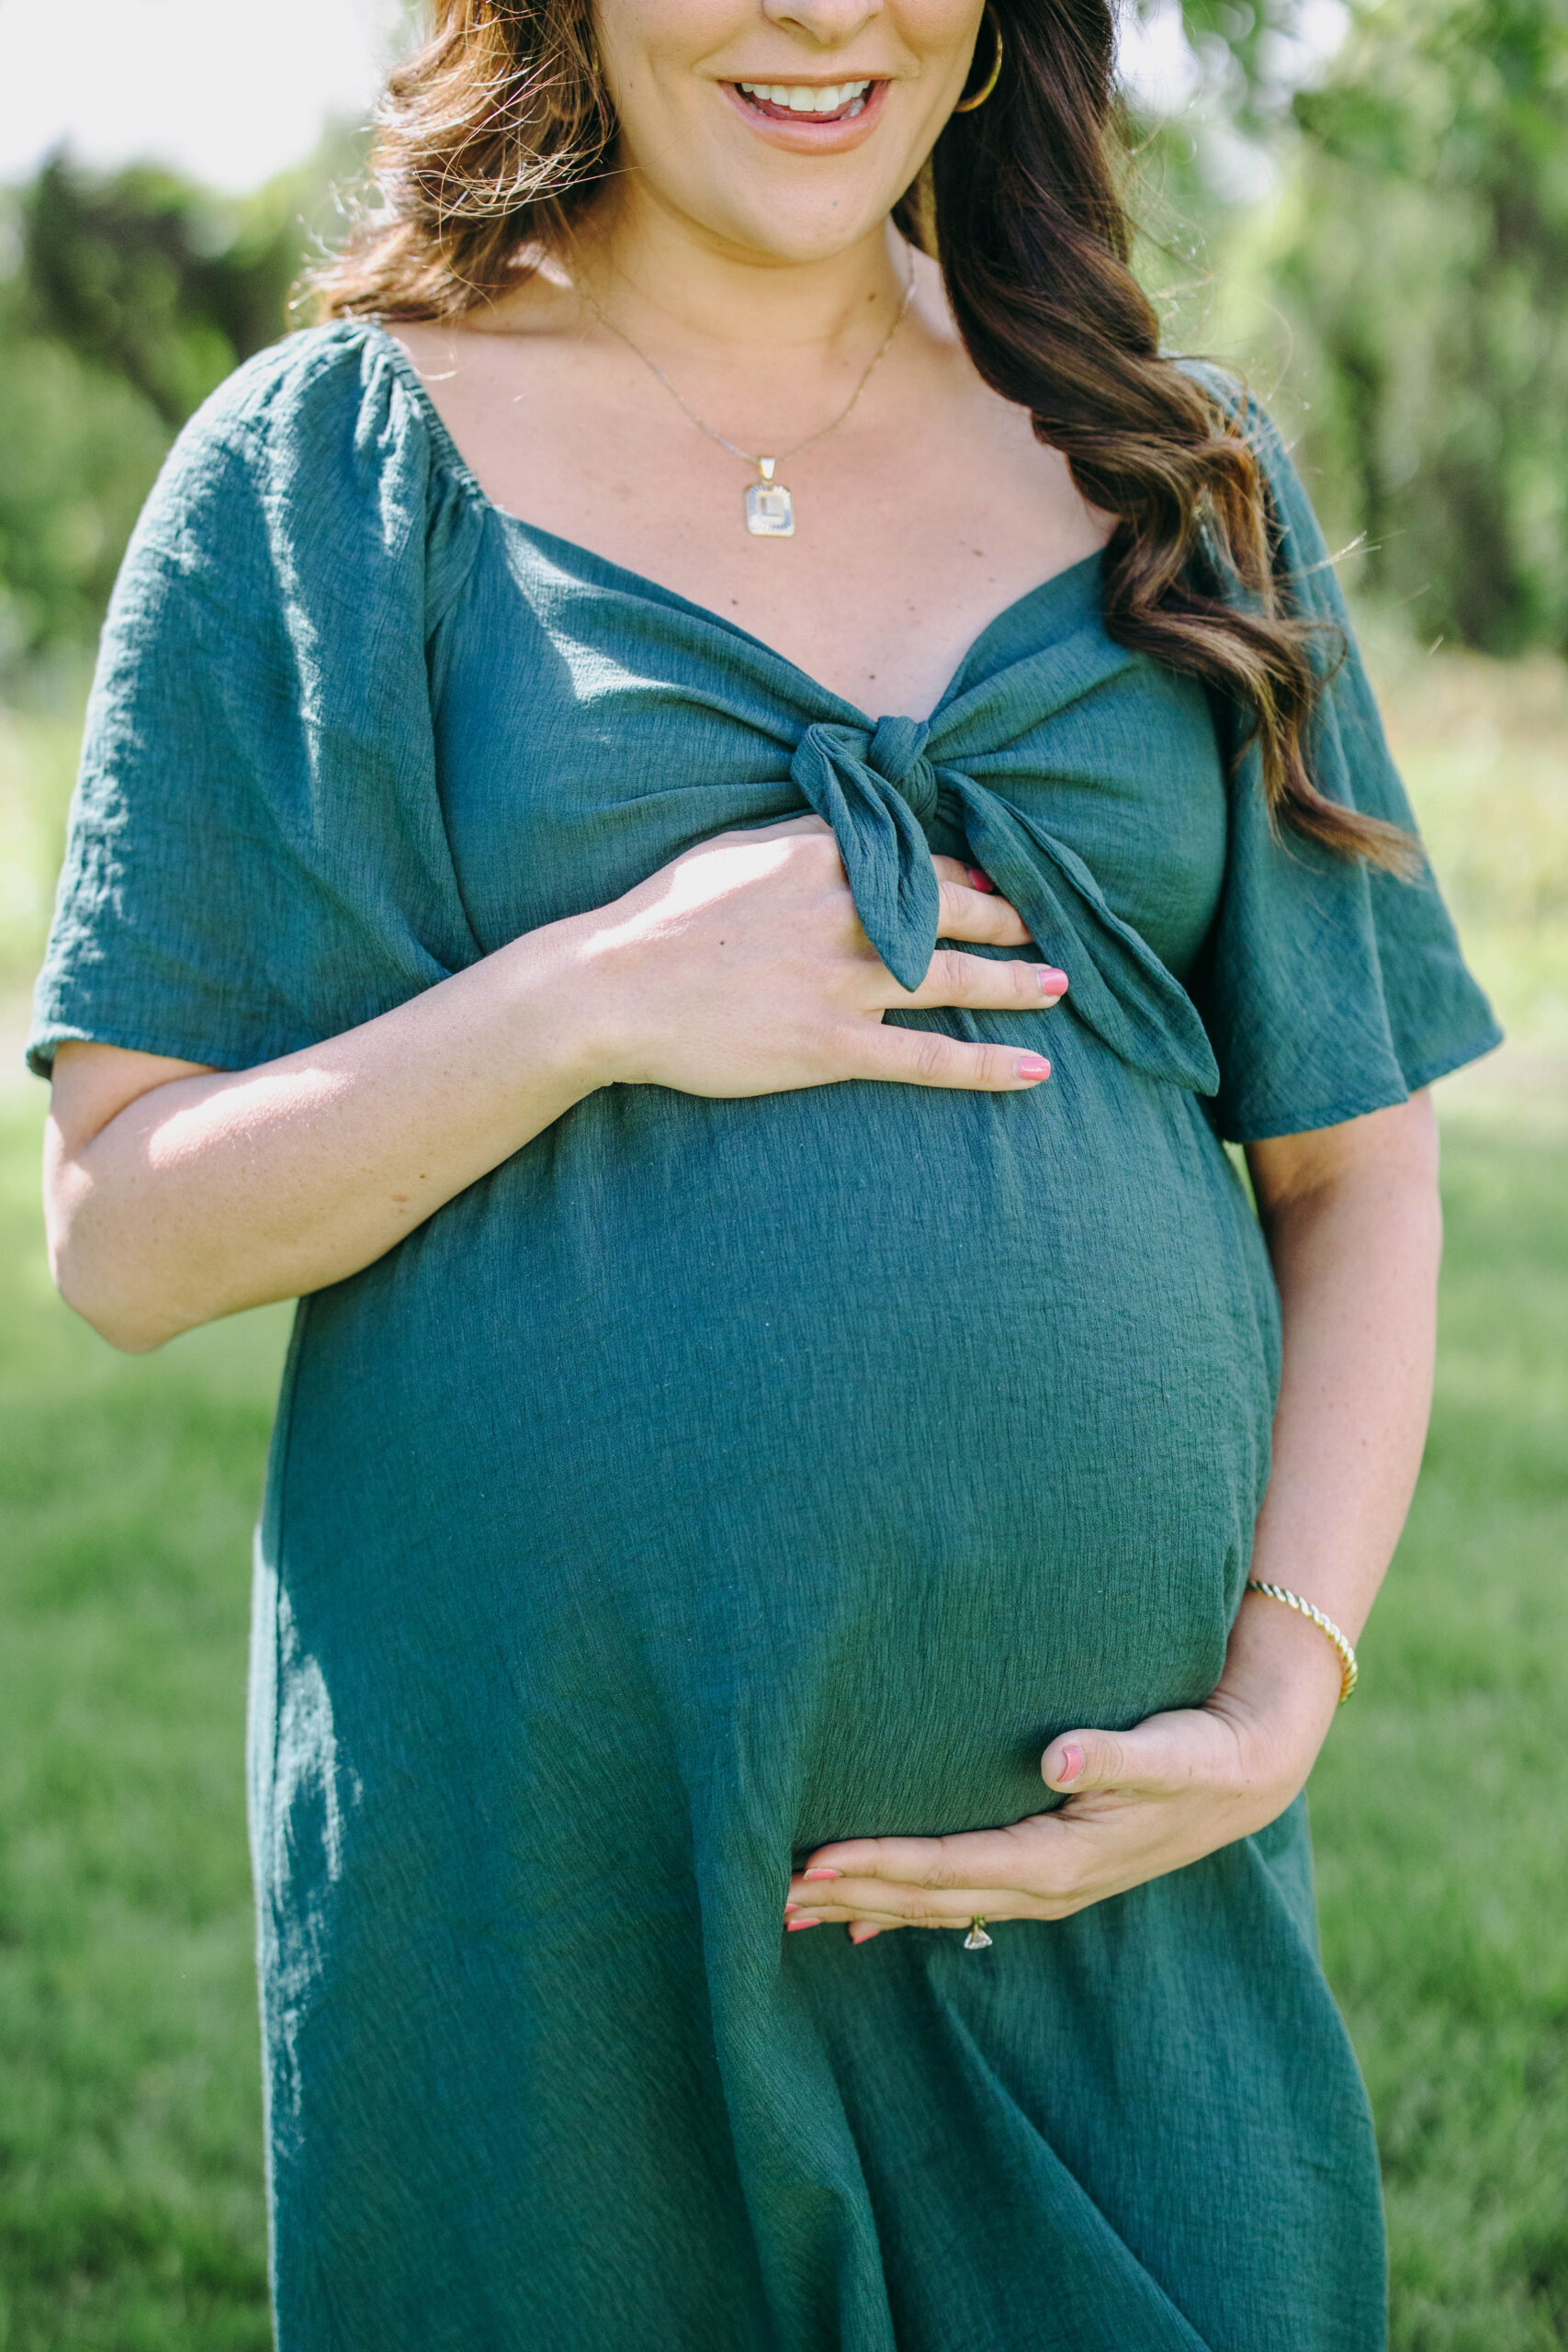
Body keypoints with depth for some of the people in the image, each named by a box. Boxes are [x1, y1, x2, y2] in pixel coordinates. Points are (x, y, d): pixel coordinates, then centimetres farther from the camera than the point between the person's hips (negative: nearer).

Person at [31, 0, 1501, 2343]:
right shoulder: (330, 465, 2)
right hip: (537, 1875, -2)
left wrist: (1284, 1697, -4)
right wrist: (597, 1001, -16)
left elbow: (1356, 1170, 10)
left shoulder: (1182, 481, 9)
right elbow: (121, 1234, -2)